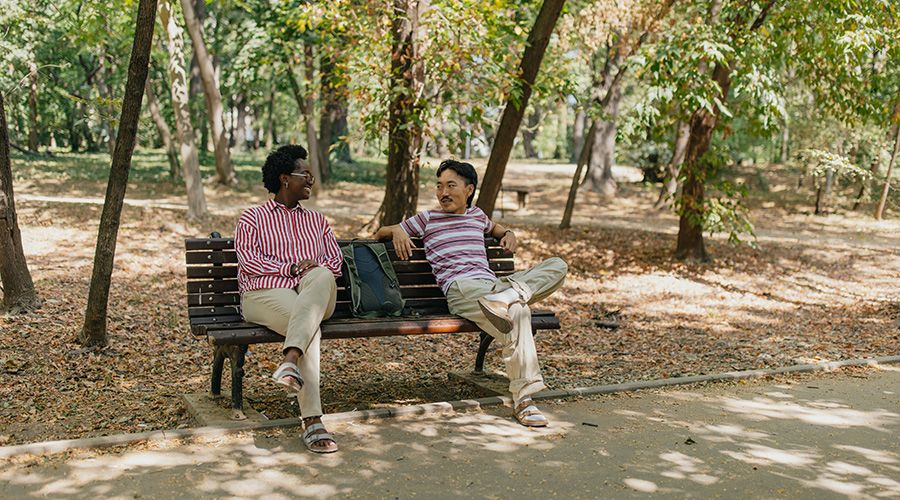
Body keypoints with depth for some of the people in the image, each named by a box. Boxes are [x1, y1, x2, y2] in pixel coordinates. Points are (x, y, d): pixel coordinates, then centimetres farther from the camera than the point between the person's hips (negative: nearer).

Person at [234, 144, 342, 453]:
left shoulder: (317, 221, 30)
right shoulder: (252, 218, 19)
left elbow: (335, 263, 18)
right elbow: (247, 260, 1)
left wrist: (315, 269, -6)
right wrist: (291, 268, -11)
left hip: (313, 293, 3)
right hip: (265, 292, -3)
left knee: (322, 277, -38)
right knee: (310, 327, -37)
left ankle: (290, 362, -51)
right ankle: (312, 422, -44)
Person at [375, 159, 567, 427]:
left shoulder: (477, 215, 29)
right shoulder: (427, 219, 18)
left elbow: (493, 227, 53)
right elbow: (380, 233, 24)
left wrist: (508, 233, 28)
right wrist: (397, 232, 0)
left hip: (493, 284, 6)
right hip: (459, 288, -5)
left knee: (558, 265, -15)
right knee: (518, 312, -36)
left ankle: (508, 296, -39)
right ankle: (522, 400, -37)